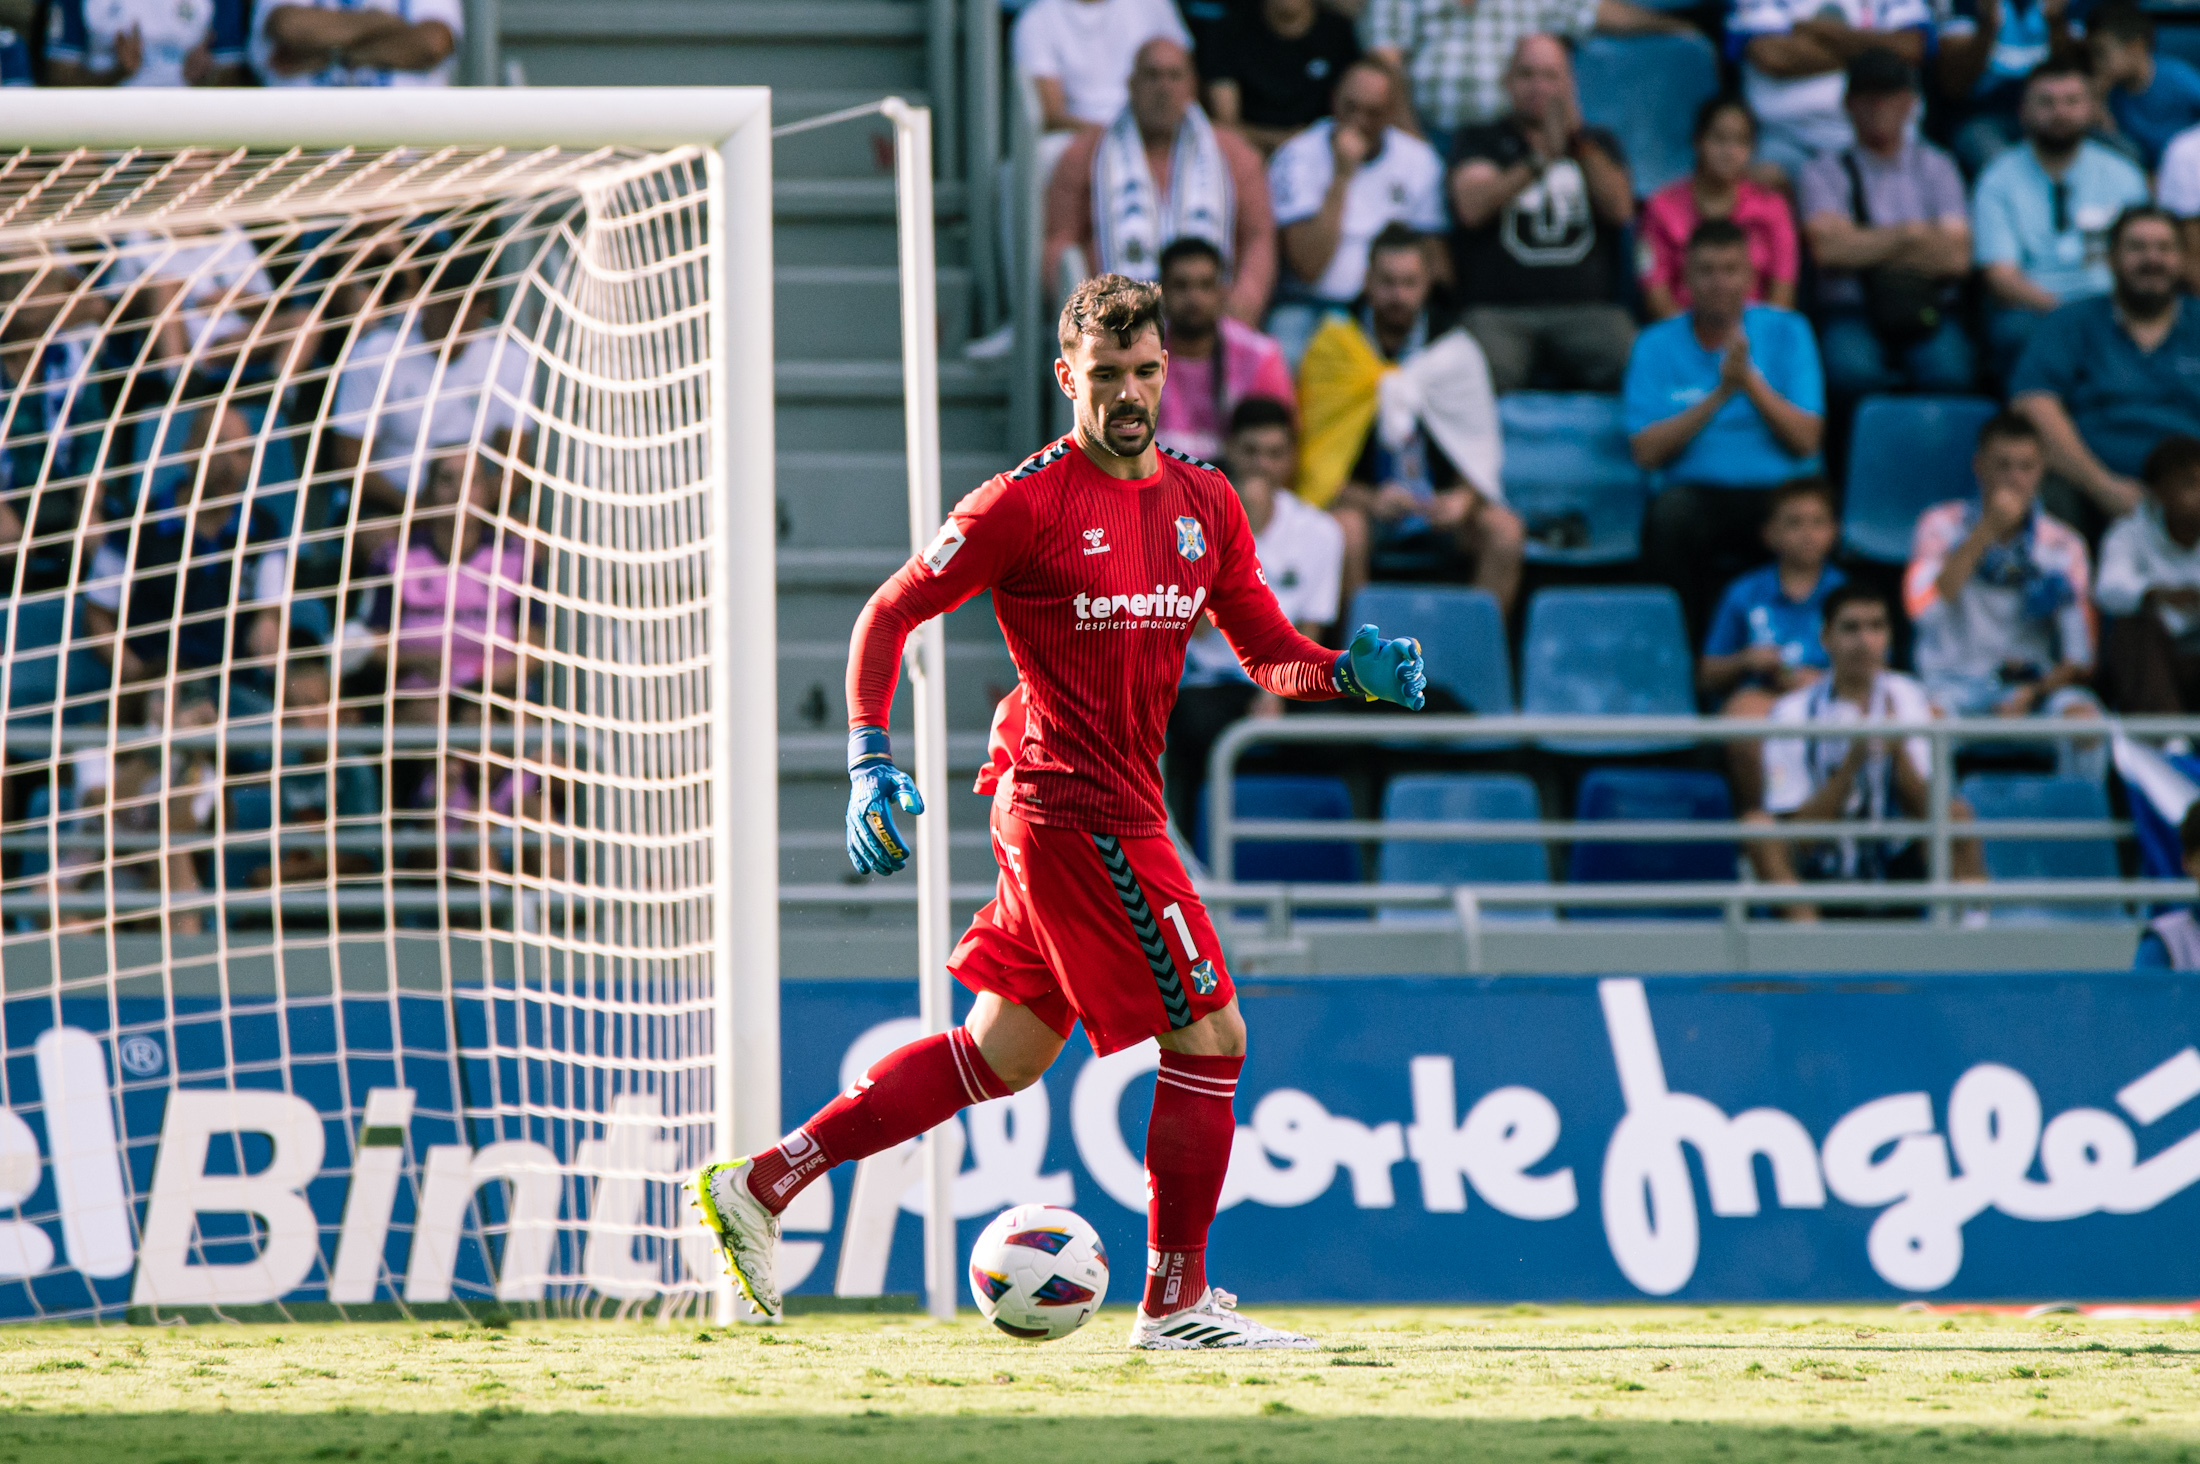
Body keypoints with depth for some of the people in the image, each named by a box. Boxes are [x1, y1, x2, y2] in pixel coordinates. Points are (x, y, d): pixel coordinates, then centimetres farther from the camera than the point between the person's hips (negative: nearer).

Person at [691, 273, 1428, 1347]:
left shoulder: (1204, 503, 10)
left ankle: (763, 1183, 20)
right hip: (1080, 814, -8)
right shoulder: (1030, 501, -10)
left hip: (1106, 811, 8)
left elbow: (1269, 654, 14)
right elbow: (889, 614, -6)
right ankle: (1176, 1300, 2)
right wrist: (870, 763, -15)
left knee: (1006, 1055, 15)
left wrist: (1350, 672, -7)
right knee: (1209, 1035, -7)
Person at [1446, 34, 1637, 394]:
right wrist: (1541, 158, -12)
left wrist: (1580, 144, -9)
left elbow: (1620, 209, 5)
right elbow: (1472, 208, -3)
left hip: (1587, 307, 2)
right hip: (1499, 308, -2)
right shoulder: (1479, 141, 18)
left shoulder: (1598, 143, 24)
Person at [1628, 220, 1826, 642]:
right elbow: (1646, 452, -4)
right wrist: (1719, 394, -12)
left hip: (1778, 491, 0)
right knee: (1671, 512, -35)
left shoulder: (1786, 333, 10)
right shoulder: (1657, 346, 9)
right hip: (1699, 494, 0)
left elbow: (1806, 441, 0)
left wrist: (1750, 381, -12)